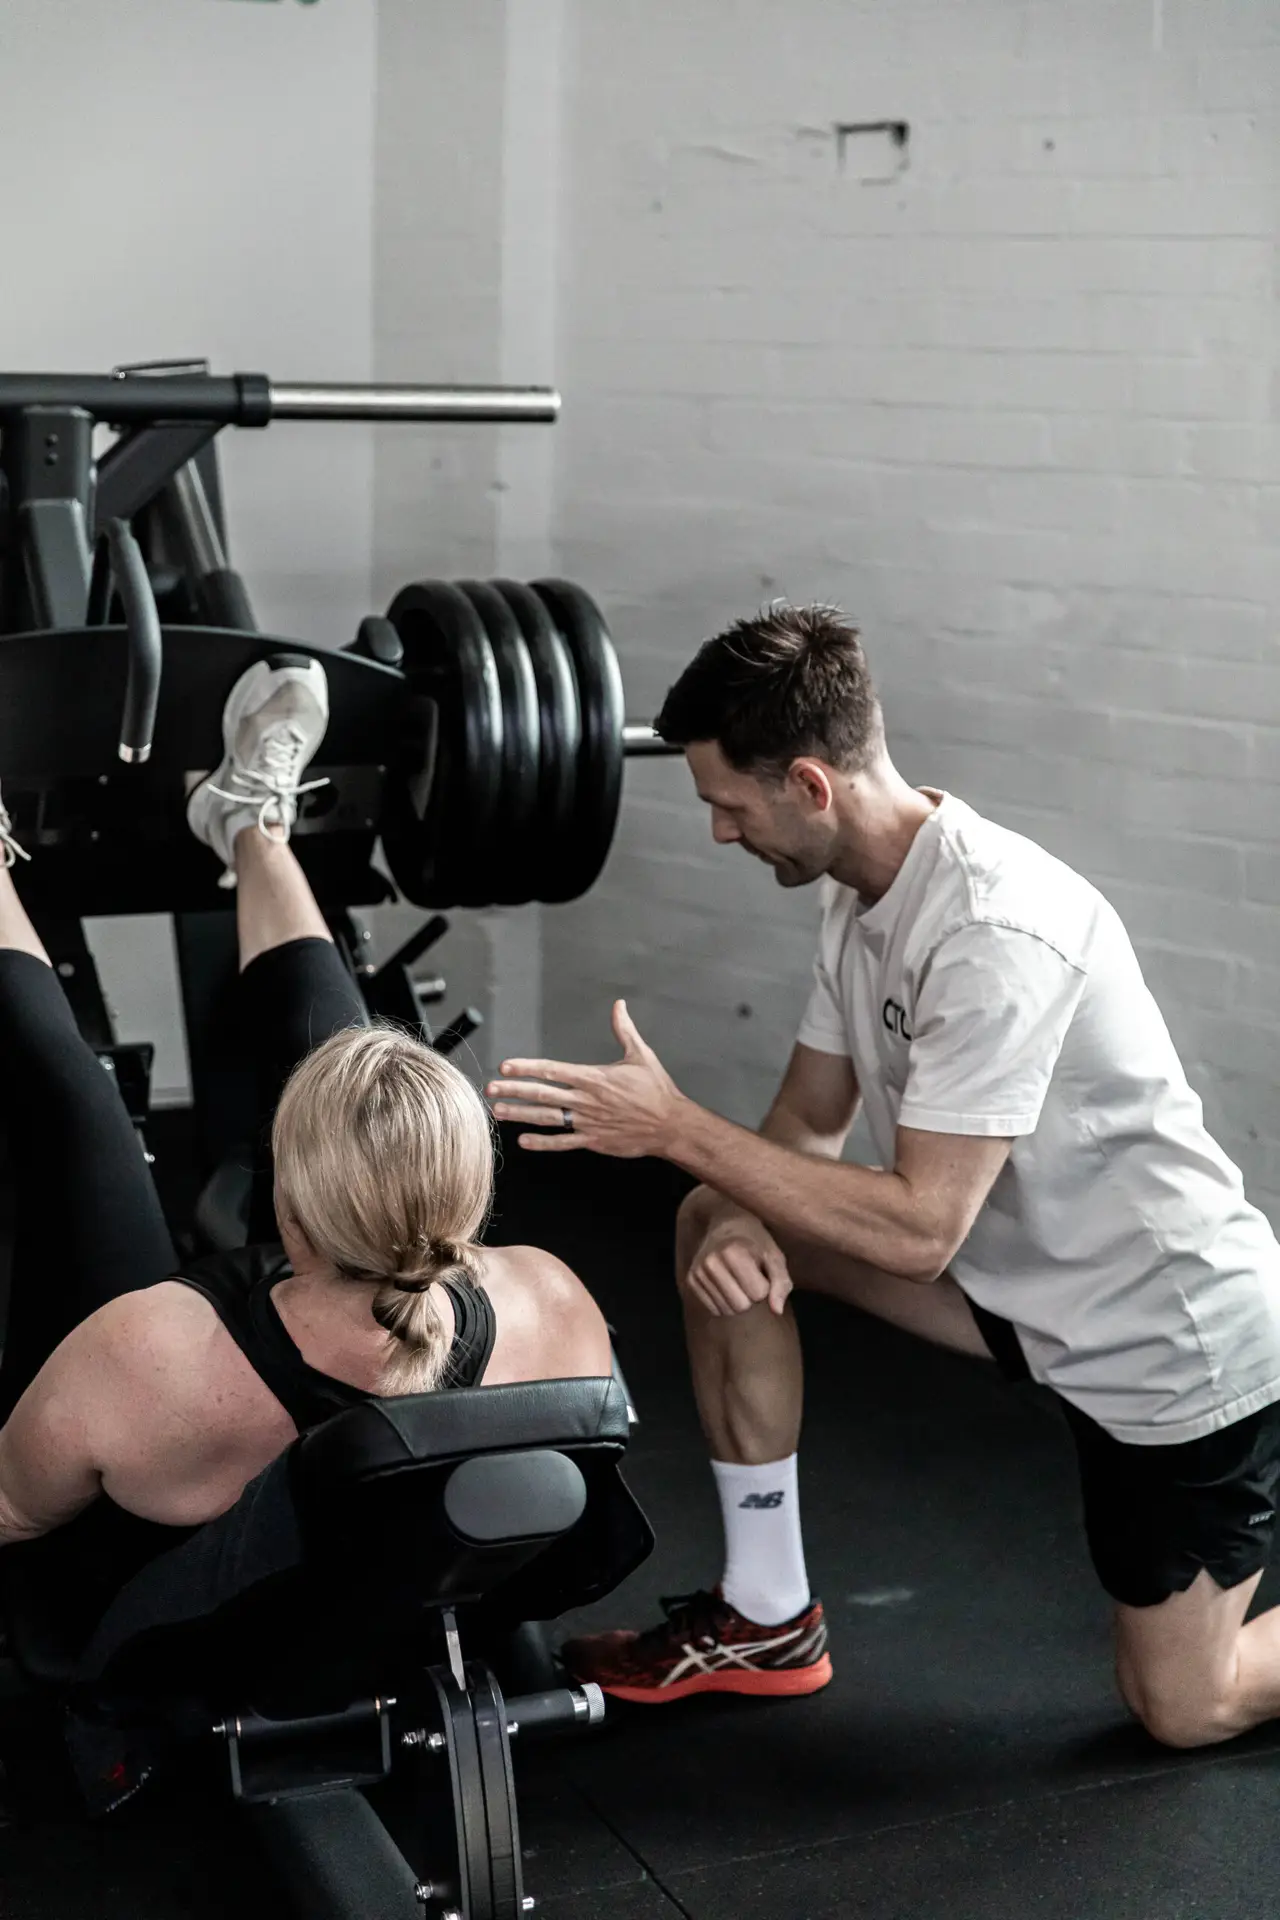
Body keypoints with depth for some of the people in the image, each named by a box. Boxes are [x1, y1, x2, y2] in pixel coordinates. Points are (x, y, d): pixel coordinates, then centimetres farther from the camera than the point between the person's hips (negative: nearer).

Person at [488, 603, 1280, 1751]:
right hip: (1028, 1280, 8)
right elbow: (812, 1119, 5)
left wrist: (676, 1127, -31)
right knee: (720, 1230, -2)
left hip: (1179, 1339, -8)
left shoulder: (995, 933, -32)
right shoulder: (863, 892, -3)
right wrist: (743, 1221, -17)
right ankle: (768, 1622, 9)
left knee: (1185, 1708, 2)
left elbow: (920, 1229, -33)